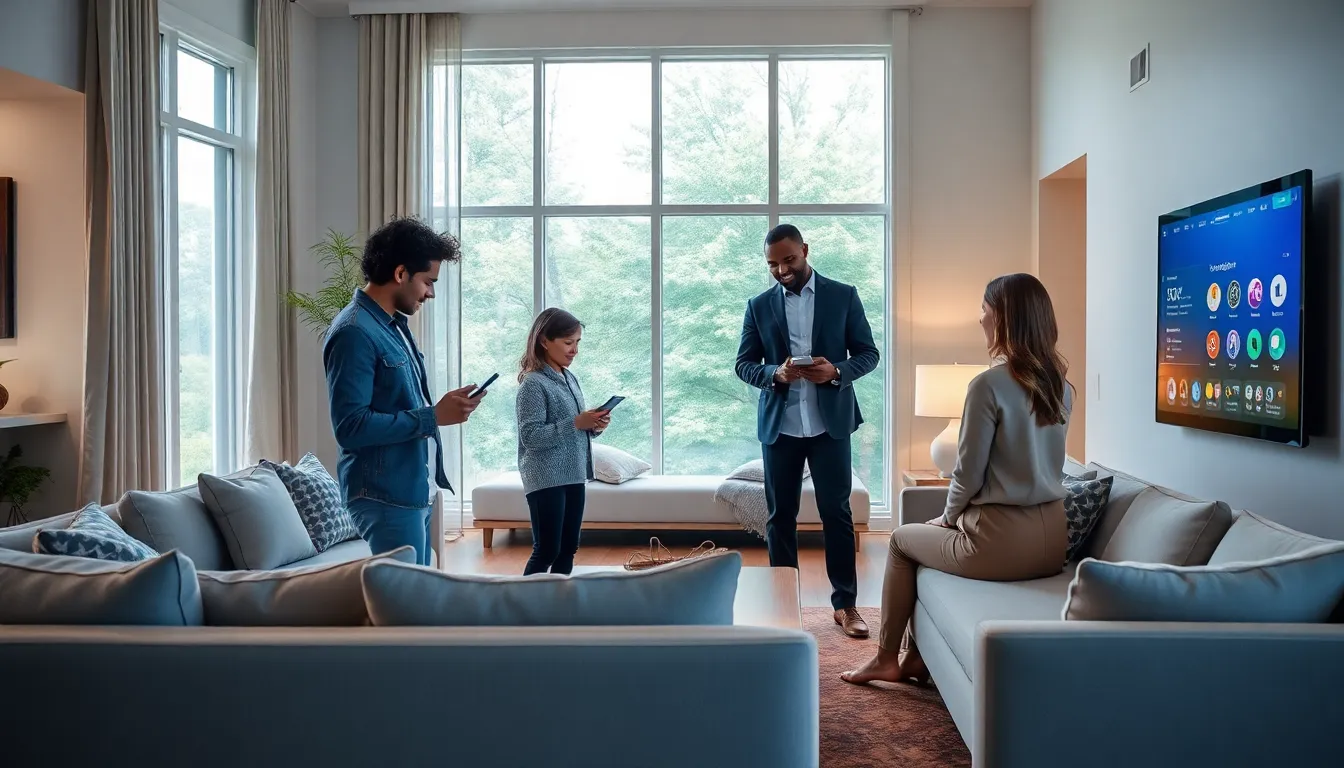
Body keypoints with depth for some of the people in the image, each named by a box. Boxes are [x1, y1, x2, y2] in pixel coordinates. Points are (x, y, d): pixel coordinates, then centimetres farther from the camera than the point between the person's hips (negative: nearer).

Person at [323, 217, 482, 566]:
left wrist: (440, 409, 5)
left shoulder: (395, 324, 12)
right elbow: (350, 427, -24)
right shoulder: (354, 332, -18)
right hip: (386, 497, -10)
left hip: (414, 490, 10)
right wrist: (433, 416, -21)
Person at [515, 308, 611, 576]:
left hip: (574, 476, 8)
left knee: (568, 549, 12)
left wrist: (594, 426, -1)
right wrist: (576, 423, -22)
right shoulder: (533, 383, -12)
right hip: (546, 480, -8)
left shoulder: (570, 379, 14)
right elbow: (530, 436, -19)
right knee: (546, 550, -6)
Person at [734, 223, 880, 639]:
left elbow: (868, 353, 3)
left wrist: (837, 371, -17)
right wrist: (775, 373, -16)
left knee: (837, 512, 2)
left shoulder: (843, 296, 2)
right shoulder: (759, 306, 6)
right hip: (778, 425, 2)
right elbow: (743, 363, 5)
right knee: (780, 516, 7)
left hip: (830, 422, -1)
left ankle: (845, 603, 13)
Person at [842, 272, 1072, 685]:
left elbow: (969, 472, -14)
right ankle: (918, 657, 33)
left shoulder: (989, 384, -17)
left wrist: (947, 517, 6)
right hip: (1052, 538, 7)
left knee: (902, 539, 20)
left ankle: (886, 659, 29)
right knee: (934, 541, 30)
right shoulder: (1061, 386, 7)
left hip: (1003, 540, -7)